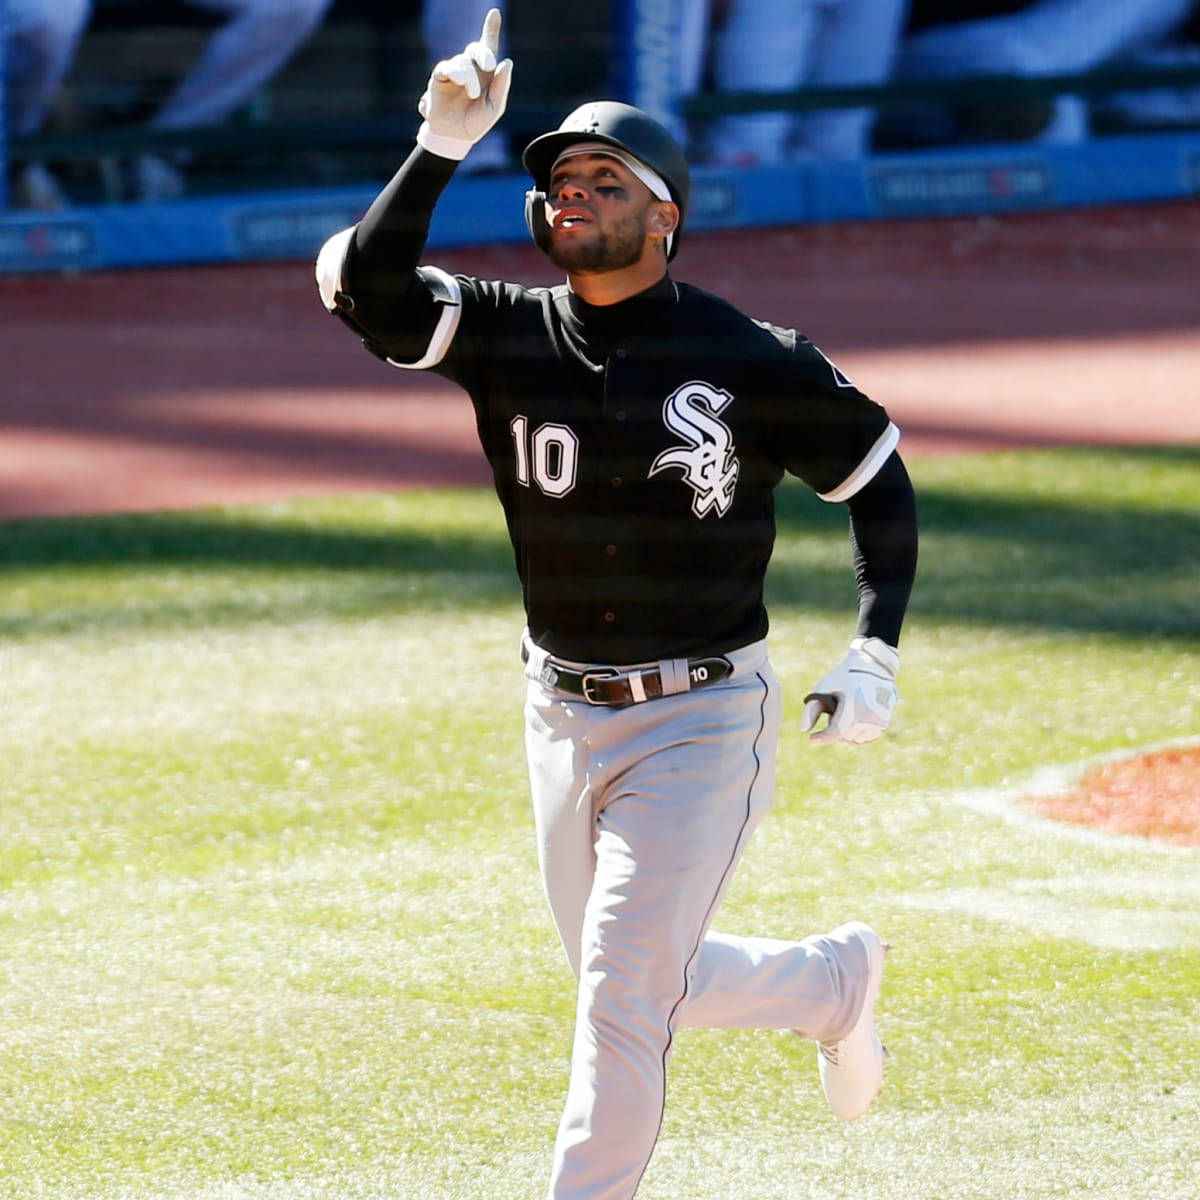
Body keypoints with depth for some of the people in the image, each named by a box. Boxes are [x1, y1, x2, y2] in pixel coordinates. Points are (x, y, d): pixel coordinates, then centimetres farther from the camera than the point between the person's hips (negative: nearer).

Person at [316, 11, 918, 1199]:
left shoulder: (754, 363, -11)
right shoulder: (508, 335, -3)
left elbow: (880, 484, 1)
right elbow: (363, 283, -19)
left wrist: (874, 655, -8)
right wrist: (441, 150, -28)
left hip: (701, 723, -5)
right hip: (564, 719, 5)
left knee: (625, 988, -11)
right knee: (632, 989, 19)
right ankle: (831, 980, 45)